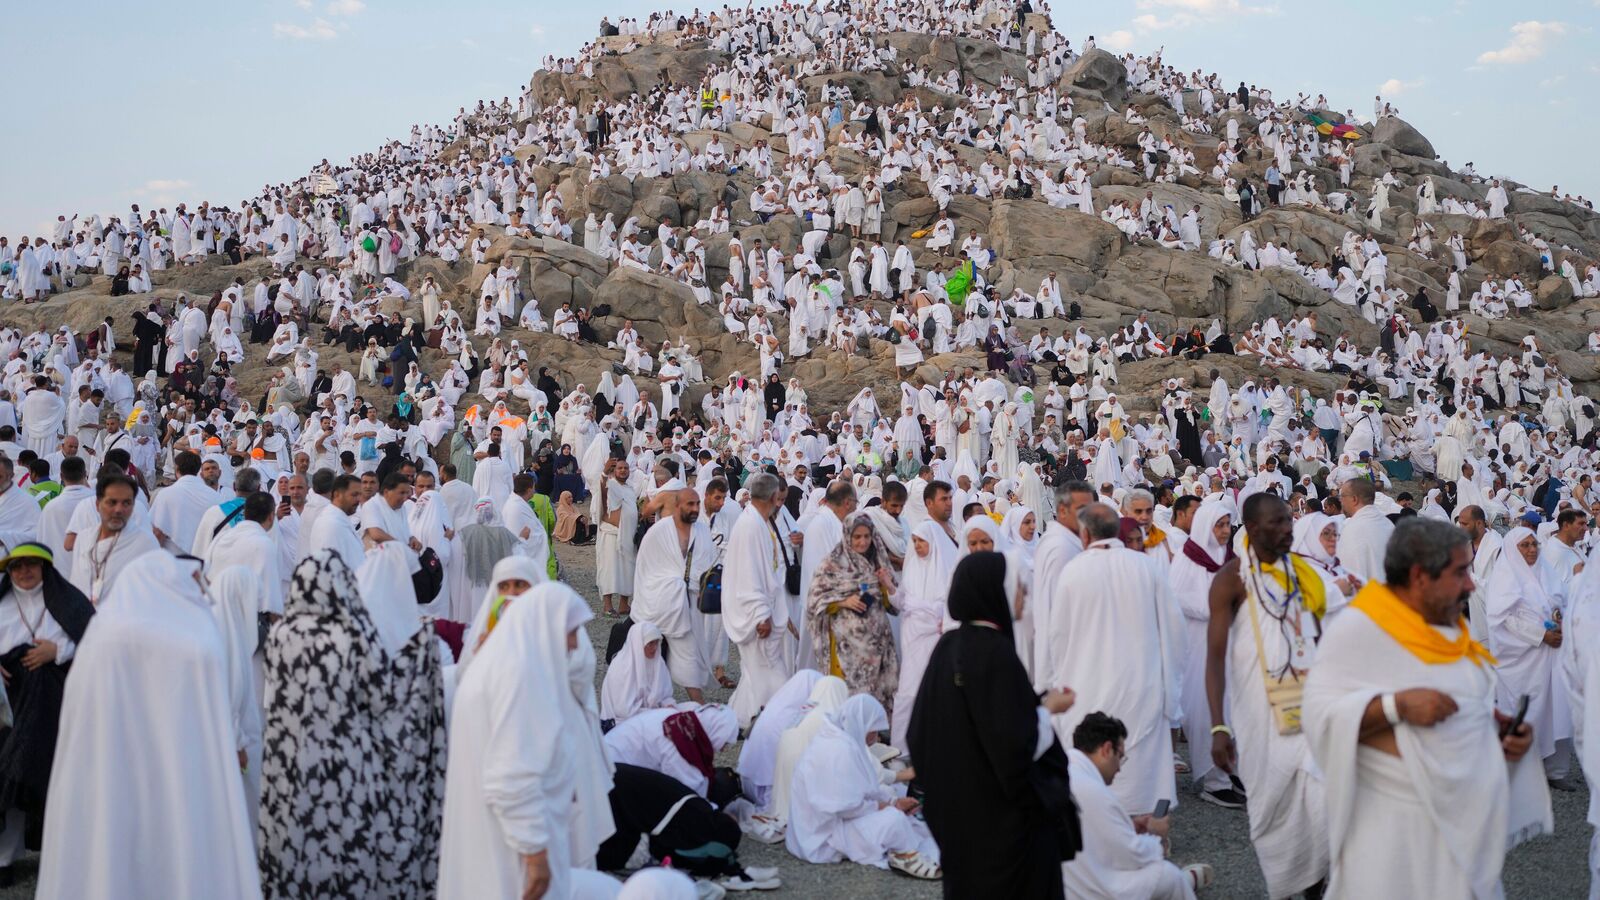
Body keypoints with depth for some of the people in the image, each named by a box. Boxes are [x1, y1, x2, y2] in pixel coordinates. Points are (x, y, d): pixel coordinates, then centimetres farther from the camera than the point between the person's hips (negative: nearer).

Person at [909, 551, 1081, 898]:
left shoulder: (946, 646, 1)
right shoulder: (997, 653, -22)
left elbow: (920, 730, 9)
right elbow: (1017, 747, -25)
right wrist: (1048, 708, -8)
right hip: (1002, 816, -8)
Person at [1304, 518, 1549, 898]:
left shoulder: (1451, 628, 10)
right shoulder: (1357, 628, -14)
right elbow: (1321, 715, -20)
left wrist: (1505, 727, 2)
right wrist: (1396, 705, -30)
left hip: (1465, 815, 7)